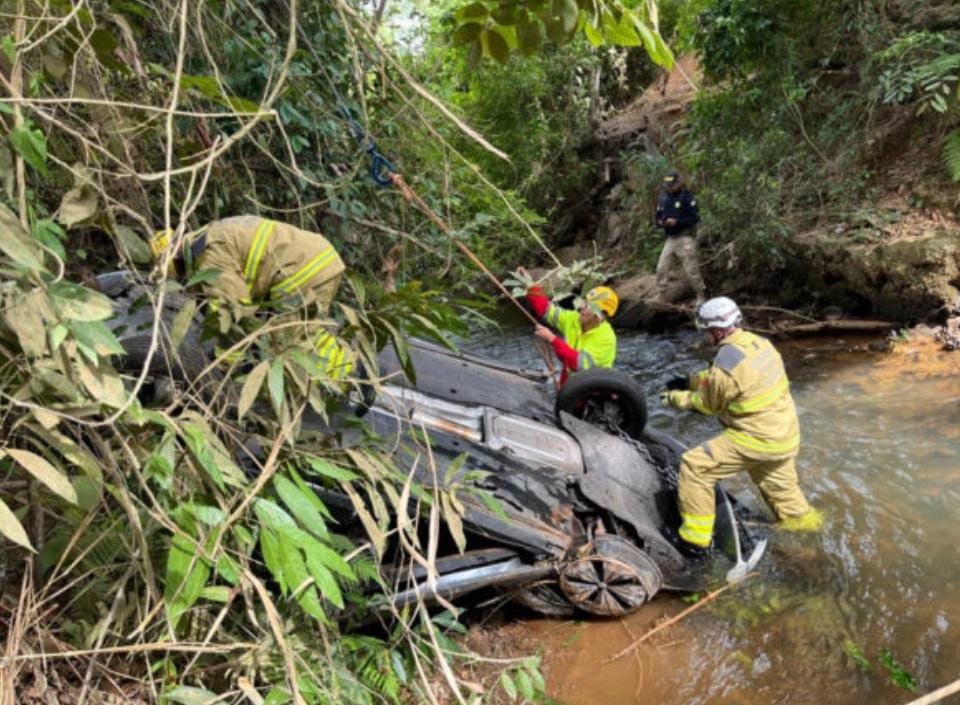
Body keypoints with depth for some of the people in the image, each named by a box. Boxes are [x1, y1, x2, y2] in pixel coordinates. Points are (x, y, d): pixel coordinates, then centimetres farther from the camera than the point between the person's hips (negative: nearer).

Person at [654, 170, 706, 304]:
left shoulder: (687, 196, -8)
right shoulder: (664, 198, 11)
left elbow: (695, 218, -12)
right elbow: (658, 217, 17)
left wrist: (677, 222, -22)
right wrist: (661, 222, -7)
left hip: (685, 237, -6)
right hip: (670, 239, 6)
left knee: (690, 270, -6)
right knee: (662, 268, 4)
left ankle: (701, 296, 8)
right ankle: (661, 298, 12)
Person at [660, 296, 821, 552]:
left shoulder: (725, 364, -25)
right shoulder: (759, 343, -1)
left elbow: (709, 404, -6)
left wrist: (676, 398, 7)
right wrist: (689, 381, 14)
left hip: (756, 439, -8)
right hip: (786, 434, 8)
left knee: (695, 466, -4)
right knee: (778, 482, 32)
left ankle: (696, 535, 2)